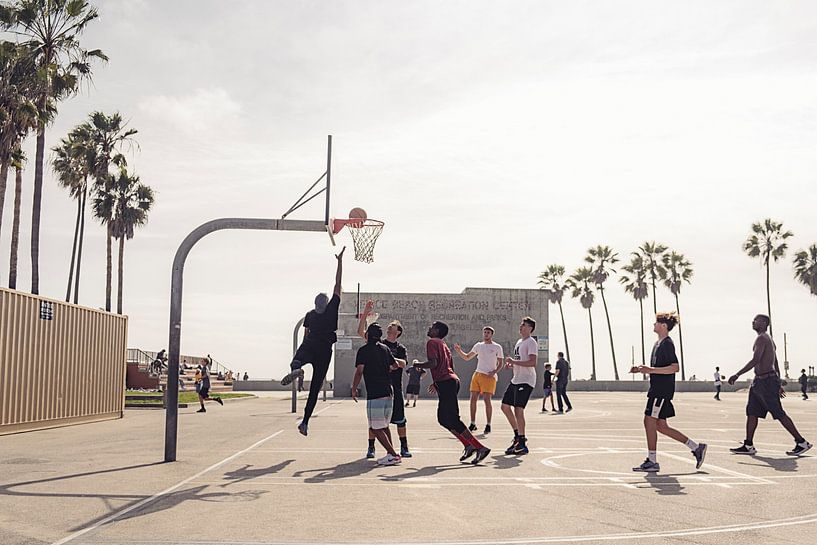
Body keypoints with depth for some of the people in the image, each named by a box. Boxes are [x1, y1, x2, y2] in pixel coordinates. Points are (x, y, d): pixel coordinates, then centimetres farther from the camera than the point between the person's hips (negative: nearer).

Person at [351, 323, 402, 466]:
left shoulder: (364, 350, -4)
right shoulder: (385, 348, 14)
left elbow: (359, 372, -10)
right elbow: (395, 366, 25)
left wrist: (354, 389, 1)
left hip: (374, 394, -7)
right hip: (389, 392, 7)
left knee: (375, 428, -3)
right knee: (384, 426, 18)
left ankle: (392, 454, -10)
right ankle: (391, 454, 16)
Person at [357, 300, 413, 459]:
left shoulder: (401, 349, 8)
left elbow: (403, 364, -11)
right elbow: (361, 332, 3)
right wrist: (365, 314, -4)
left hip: (394, 387, -1)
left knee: (399, 419, 1)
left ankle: (404, 447, 11)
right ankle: (371, 447, 11)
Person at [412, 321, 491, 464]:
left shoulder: (432, 342, -6)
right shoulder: (443, 344, 21)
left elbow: (433, 363, -19)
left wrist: (417, 364, -2)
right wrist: (437, 383, 29)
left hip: (445, 383, -9)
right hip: (452, 381, 9)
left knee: (452, 420, -9)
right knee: (443, 419, 14)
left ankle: (480, 447, -12)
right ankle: (468, 445, 10)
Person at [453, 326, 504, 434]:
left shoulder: (497, 347, 2)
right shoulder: (478, 346, 14)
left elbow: (500, 364, 3)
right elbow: (467, 358, 20)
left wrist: (494, 371, -15)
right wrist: (459, 351, 3)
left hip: (489, 376, -4)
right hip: (477, 374, 4)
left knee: (487, 400, -11)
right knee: (473, 399, 1)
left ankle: (488, 425, 0)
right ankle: (473, 424, 10)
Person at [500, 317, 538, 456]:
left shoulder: (531, 343, -11)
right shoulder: (519, 342, 18)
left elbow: (532, 362, -23)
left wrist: (513, 361, -20)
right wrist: (511, 364, 8)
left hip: (526, 381, -10)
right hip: (516, 380, 10)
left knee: (518, 409, -13)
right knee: (505, 406, 11)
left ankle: (522, 444, -7)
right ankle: (518, 435, 23)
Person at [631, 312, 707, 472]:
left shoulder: (667, 344, -13)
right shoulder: (658, 343, 18)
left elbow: (675, 367, -22)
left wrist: (651, 370, -25)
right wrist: (642, 369, 14)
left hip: (662, 391, -10)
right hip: (657, 390, 10)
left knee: (649, 422, -7)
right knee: (661, 426, 10)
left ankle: (652, 462, 0)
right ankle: (696, 448, 18)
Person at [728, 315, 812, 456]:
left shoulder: (762, 338, -13)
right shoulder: (769, 339, 19)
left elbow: (755, 360, -24)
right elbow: (776, 365, 22)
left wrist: (737, 375, -23)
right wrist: (778, 385, 25)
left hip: (766, 381, -10)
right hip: (759, 382, 10)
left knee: (779, 414, -5)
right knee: (751, 412, 7)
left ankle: (801, 443, 3)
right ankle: (748, 446, 9)